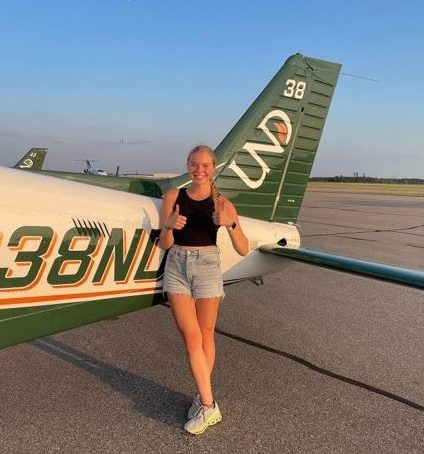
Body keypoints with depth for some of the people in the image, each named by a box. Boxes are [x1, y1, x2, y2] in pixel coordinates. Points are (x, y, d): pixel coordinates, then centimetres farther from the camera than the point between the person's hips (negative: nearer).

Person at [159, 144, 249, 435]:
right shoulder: (173, 197, 2)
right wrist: (169, 225, -18)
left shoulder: (222, 203, -2)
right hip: (177, 266, 1)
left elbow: (243, 250, -6)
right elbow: (164, 244, 3)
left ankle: (203, 399, 24)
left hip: (207, 266, -1)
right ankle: (208, 405, 9)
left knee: (205, 335, 10)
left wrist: (231, 224, -23)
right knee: (191, 337, 0)